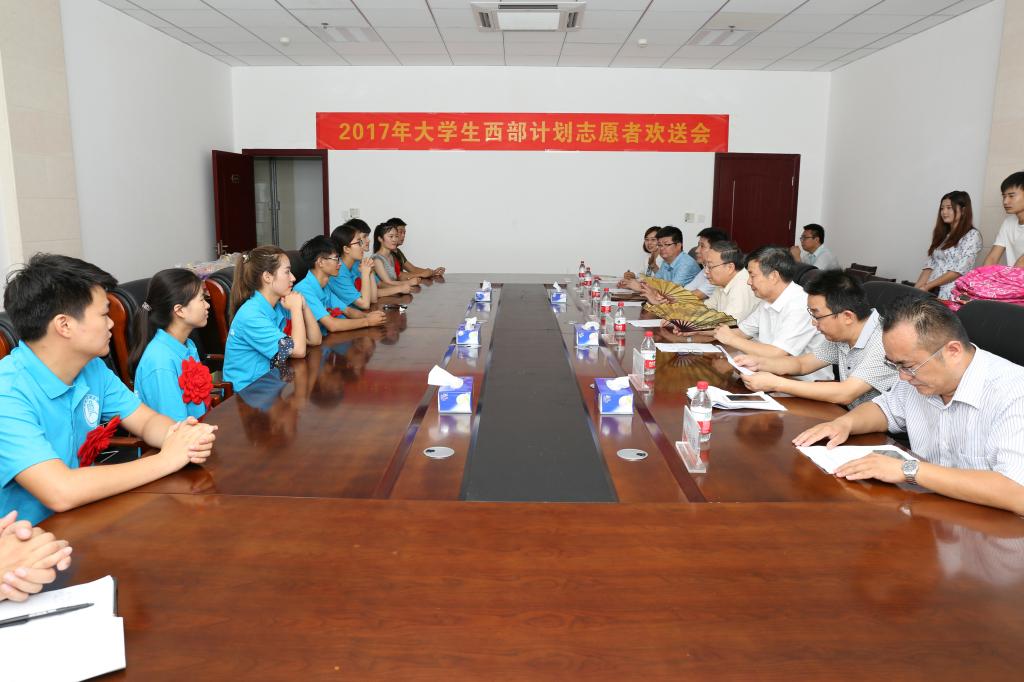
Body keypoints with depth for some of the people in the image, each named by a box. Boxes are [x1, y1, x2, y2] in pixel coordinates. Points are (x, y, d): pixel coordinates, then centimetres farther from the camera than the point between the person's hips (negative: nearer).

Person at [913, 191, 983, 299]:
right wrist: (916, 289, -3)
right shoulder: (942, 235, 19)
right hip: (931, 291, 5)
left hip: (951, 293, -5)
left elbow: (959, 271, -9)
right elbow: (930, 266, 12)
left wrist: (927, 286, -14)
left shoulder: (972, 235, 1)